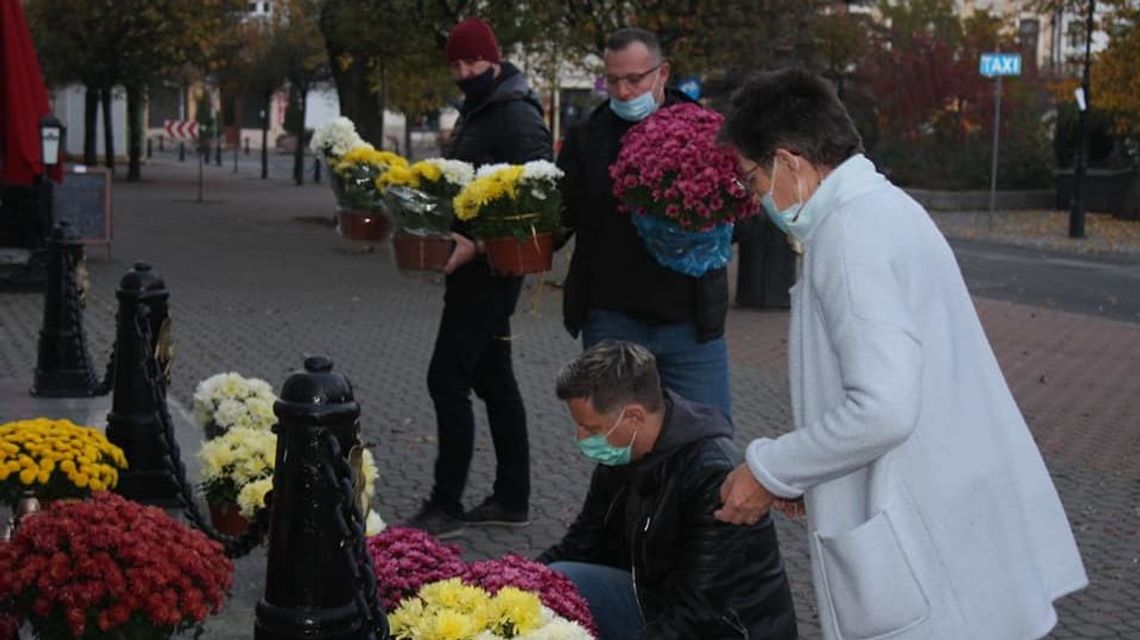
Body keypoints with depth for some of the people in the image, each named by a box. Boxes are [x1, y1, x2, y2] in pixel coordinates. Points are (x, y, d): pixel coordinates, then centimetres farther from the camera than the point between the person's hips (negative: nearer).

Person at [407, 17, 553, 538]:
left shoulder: (518, 117, -15)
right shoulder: (475, 111, 15)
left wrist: (478, 245, -28)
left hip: (491, 267, -10)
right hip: (474, 265, 10)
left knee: (447, 378, -9)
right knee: (493, 378, 13)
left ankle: (446, 507, -1)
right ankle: (512, 499, 22)